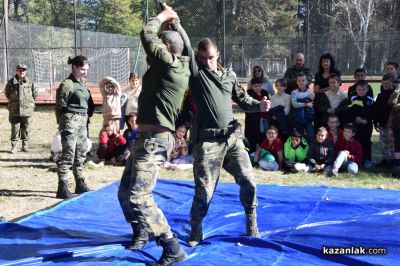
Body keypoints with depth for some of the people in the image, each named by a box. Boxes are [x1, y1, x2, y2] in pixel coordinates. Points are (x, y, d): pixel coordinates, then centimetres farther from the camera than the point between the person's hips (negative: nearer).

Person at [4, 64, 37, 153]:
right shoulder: (11, 82, -1)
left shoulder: (29, 83, -1)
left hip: (27, 110, 0)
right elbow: (6, 93, 14)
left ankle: (25, 145, 17)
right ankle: (13, 146, 10)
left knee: (26, 129, 7)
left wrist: (29, 102, 9)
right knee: (15, 129, 2)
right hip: (14, 110, 0)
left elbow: (35, 94, 10)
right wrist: (13, 101, 11)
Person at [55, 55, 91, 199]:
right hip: (71, 121, -8)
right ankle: (62, 188, -7)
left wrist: (86, 120, 15)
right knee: (68, 155, -9)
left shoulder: (83, 83, 13)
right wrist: (62, 124, -10)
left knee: (81, 155, 14)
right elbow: (60, 106, -10)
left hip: (82, 122, 9)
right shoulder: (67, 84, -11)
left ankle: (80, 184, 24)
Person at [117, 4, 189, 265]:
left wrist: (162, 17, 7)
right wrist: (174, 20, 25)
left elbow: (147, 34, -9)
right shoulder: (183, 66, 9)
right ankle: (142, 232, 37)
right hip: (147, 138, 10)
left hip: (155, 140, -10)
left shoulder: (168, 64, -15)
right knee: (125, 192, 19)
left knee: (138, 197, -18)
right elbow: (186, 44, 29)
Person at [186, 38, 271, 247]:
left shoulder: (229, 75, 13)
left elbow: (243, 100, 14)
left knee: (248, 181, 5)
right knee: (204, 189, -4)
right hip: (207, 140, -4)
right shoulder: (195, 71, 2)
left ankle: (251, 226, 25)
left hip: (232, 136, 4)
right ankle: (195, 231, 17)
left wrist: (259, 105, -2)